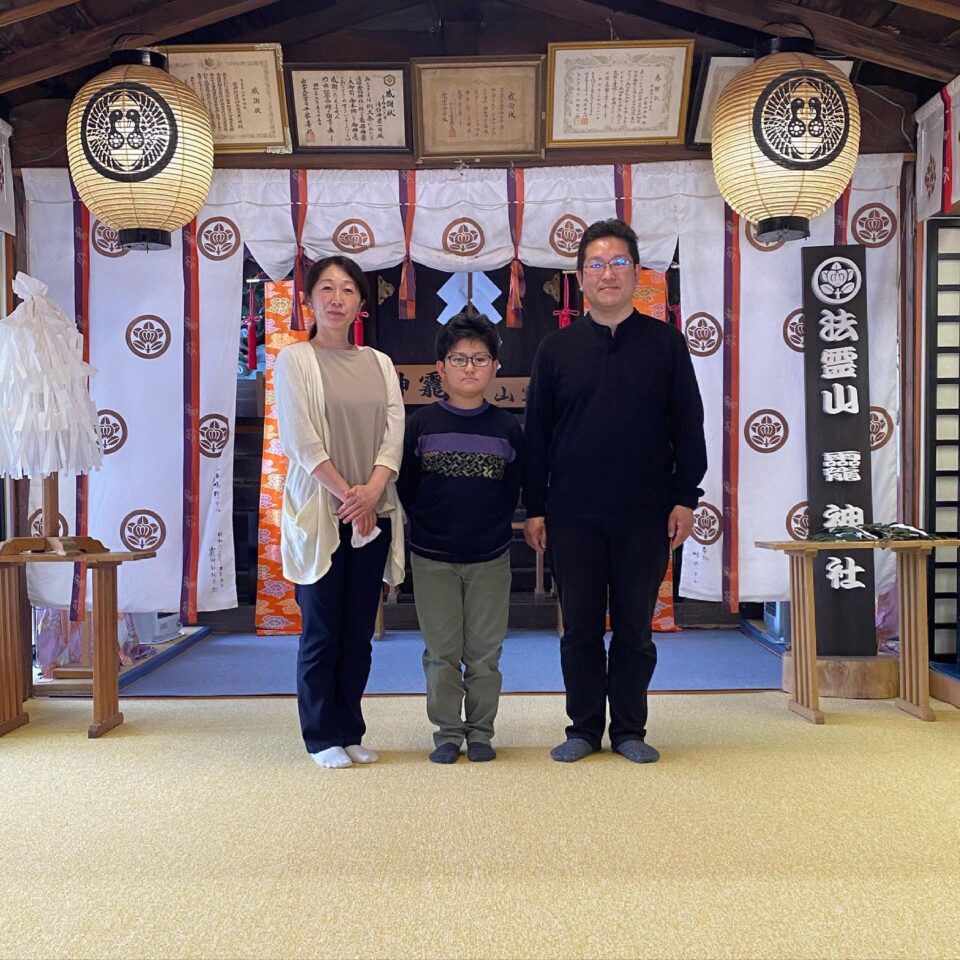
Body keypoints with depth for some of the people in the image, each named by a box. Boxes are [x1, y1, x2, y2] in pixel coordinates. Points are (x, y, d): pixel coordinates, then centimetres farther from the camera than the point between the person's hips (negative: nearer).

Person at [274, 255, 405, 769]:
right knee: (322, 633, 3)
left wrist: (373, 490, -14)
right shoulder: (294, 360, 0)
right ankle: (323, 736, 16)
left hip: (373, 515, 4)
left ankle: (351, 731, 21)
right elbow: (302, 441, -9)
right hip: (319, 514, -4)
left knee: (359, 633, 9)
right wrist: (346, 495, -14)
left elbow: (394, 434, 3)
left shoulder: (379, 364, 13)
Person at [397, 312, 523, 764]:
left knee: (485, 653, 8)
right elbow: (406, 487, 3)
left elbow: (514, 490, 6)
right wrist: (427, 527, 1)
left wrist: (491, 528, 0)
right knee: (441, 652, 7)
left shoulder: (507, 427, 1)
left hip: (490, 558, 1)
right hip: (432, 558, 0)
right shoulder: (422, 423, -1)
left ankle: (480, 731, 22)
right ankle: (448, 732, 20)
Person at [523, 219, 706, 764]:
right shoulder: (557, 348, 6)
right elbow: (537, 432, 7)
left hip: (645, 514, -1)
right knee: (580, 627, 8)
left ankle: (630, 729, 22)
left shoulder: (666, 343, 4)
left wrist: (685, 499, -2)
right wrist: (535, 508, 3)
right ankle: (584, 729, 22)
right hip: (572, 515, 1)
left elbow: (688, 427, 4)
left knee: (635, 627, 8)